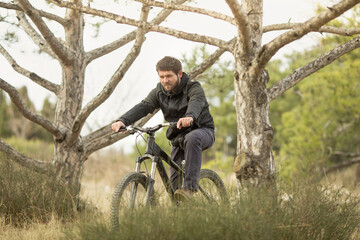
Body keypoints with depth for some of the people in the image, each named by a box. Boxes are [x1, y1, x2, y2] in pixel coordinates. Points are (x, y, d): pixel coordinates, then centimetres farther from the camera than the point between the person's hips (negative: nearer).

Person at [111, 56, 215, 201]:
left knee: (192, 138, -40)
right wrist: (123, 121, -36)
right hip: (178, 138, 6)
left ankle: (190, 187, -41)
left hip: (202, 131, -6)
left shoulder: (193, 88, -15)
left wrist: (189, 117, -63)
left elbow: (196, 103, -38)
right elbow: (143, 107, -16)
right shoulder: (159, 92, 0)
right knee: (174, 183, -3)